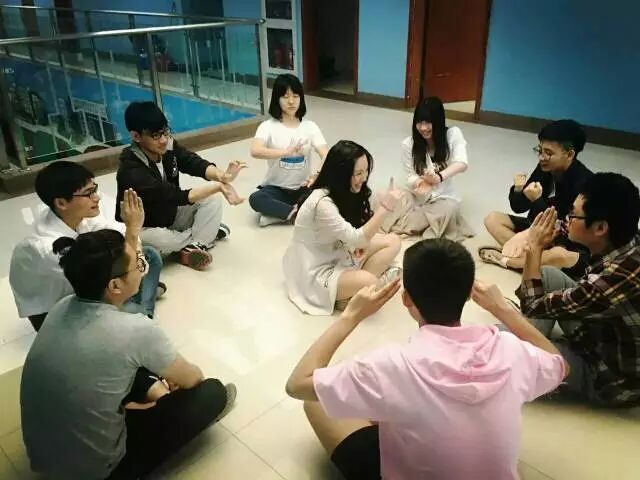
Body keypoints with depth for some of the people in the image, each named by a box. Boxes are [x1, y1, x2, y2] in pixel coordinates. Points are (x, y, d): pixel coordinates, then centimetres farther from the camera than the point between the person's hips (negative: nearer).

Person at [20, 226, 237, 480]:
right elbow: (190, 379, -8)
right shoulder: (135, 329, -27)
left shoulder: (62, 307, -8)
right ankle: (206, 408, 32)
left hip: (41, 452, 7)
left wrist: (153, 390, 16)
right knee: (212, 392, 2)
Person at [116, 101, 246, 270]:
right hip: (142, 229, -5)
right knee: (160, 240, -39)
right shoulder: (131, 172, -33)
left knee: (212, 201, -14)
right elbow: (178, 196, -38)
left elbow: (196, 163, -24)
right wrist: (219, 186, -44)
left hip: (170, 215, 6)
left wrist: (221, 176, -47)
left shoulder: (168, 146, -12)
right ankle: (206, 232, -8)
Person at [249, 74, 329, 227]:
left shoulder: (310, 126, -1)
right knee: (255, 199, -32)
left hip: (303, 188, 2)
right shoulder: (268, 126, -7)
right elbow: (255, 151, -27)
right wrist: (286, 151, -41)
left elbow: (326, 156, -13)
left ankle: (277, 212, -20)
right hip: (276, 188, -2)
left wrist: (318, 175, -35)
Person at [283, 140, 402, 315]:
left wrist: (362, 242, -14)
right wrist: (384, 207, -32)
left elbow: (352, 235, 8)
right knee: (368, 282, -33)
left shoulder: (344, 192, -2)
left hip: (338, 254, 9)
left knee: (392, 241, -2)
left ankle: (356, 283, -9)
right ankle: (345, 296, -3)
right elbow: (356, 239, -29)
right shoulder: (322, 203, -30)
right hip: (317, 271, -9)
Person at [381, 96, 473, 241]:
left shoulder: (453, 134, -9)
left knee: (450, 208, -37)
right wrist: (420, 183, -32)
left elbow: (462, 164, -23)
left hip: (444, 197, 0)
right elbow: (410, 176, -5)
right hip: (417, 196, 0)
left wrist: (439, 177, -43)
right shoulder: (408, 144, -7)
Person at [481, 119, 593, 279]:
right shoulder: (544, 168, -7)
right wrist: (518, 191, -23)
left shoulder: (583, 182, -24)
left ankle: (504, 260, -22)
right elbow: (518, 207, -1)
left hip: (569, 241, -7)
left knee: (561, 256, -42)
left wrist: (537, 201, -32)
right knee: (492, 219, -6)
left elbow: (565, 228, -26)